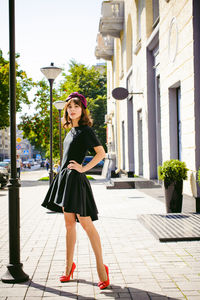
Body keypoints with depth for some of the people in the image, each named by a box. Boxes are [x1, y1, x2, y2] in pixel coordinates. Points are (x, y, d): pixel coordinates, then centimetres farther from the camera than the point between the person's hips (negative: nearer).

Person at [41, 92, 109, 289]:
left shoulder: (85, 130, -8)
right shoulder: (71, 131, 17)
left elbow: (101, 153, -16)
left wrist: (83, 168, -15)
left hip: (76, 179, -8)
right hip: (64, 177, 8)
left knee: (86, 223, -8)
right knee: (69, 224, 12)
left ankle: (101, 267, -1)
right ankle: (69, 266, 20)